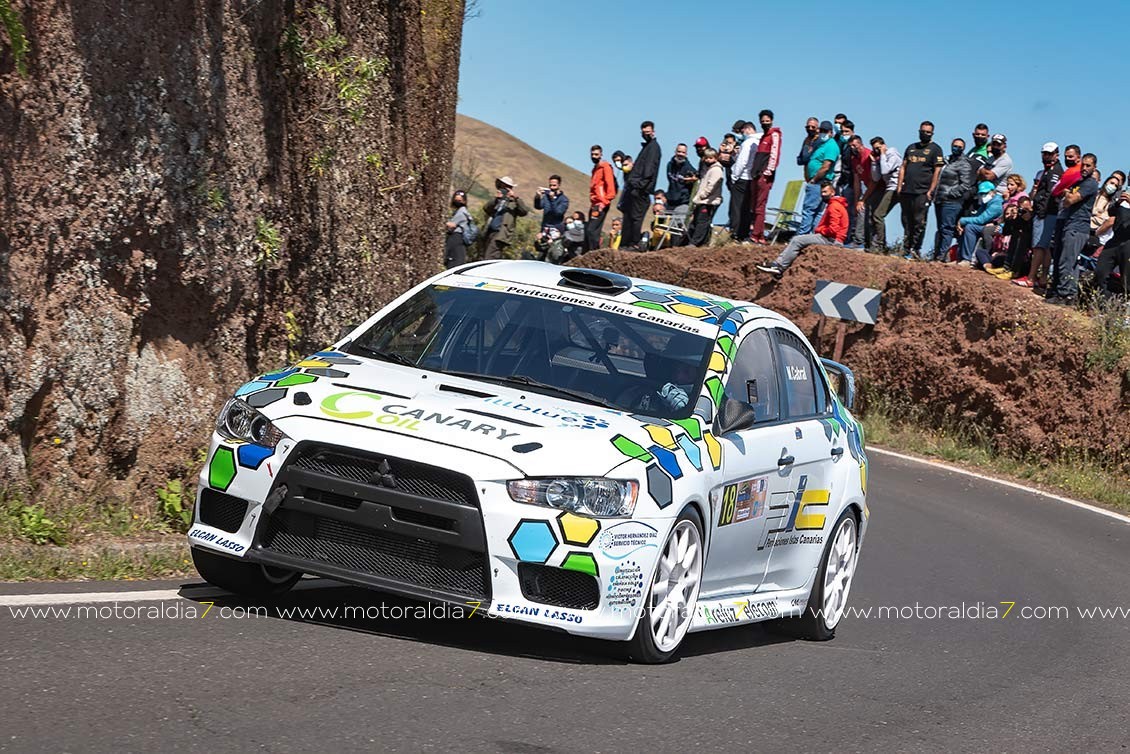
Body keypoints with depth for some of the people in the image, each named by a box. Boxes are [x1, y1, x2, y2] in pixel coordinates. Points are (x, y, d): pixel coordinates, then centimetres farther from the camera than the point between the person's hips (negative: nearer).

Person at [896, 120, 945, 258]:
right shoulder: (911, 148, 19)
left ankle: (915, 249, -8)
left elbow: (937, 172, -4)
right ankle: (907, 249, 10)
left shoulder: (935, 149, 2)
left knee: (919, 222, -9)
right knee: (907, 221, 6)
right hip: (907, 191, 6)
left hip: (922, 192, -6)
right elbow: (903, 168, 19)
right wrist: (899, 186, 8)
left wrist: (930, 191, -11)